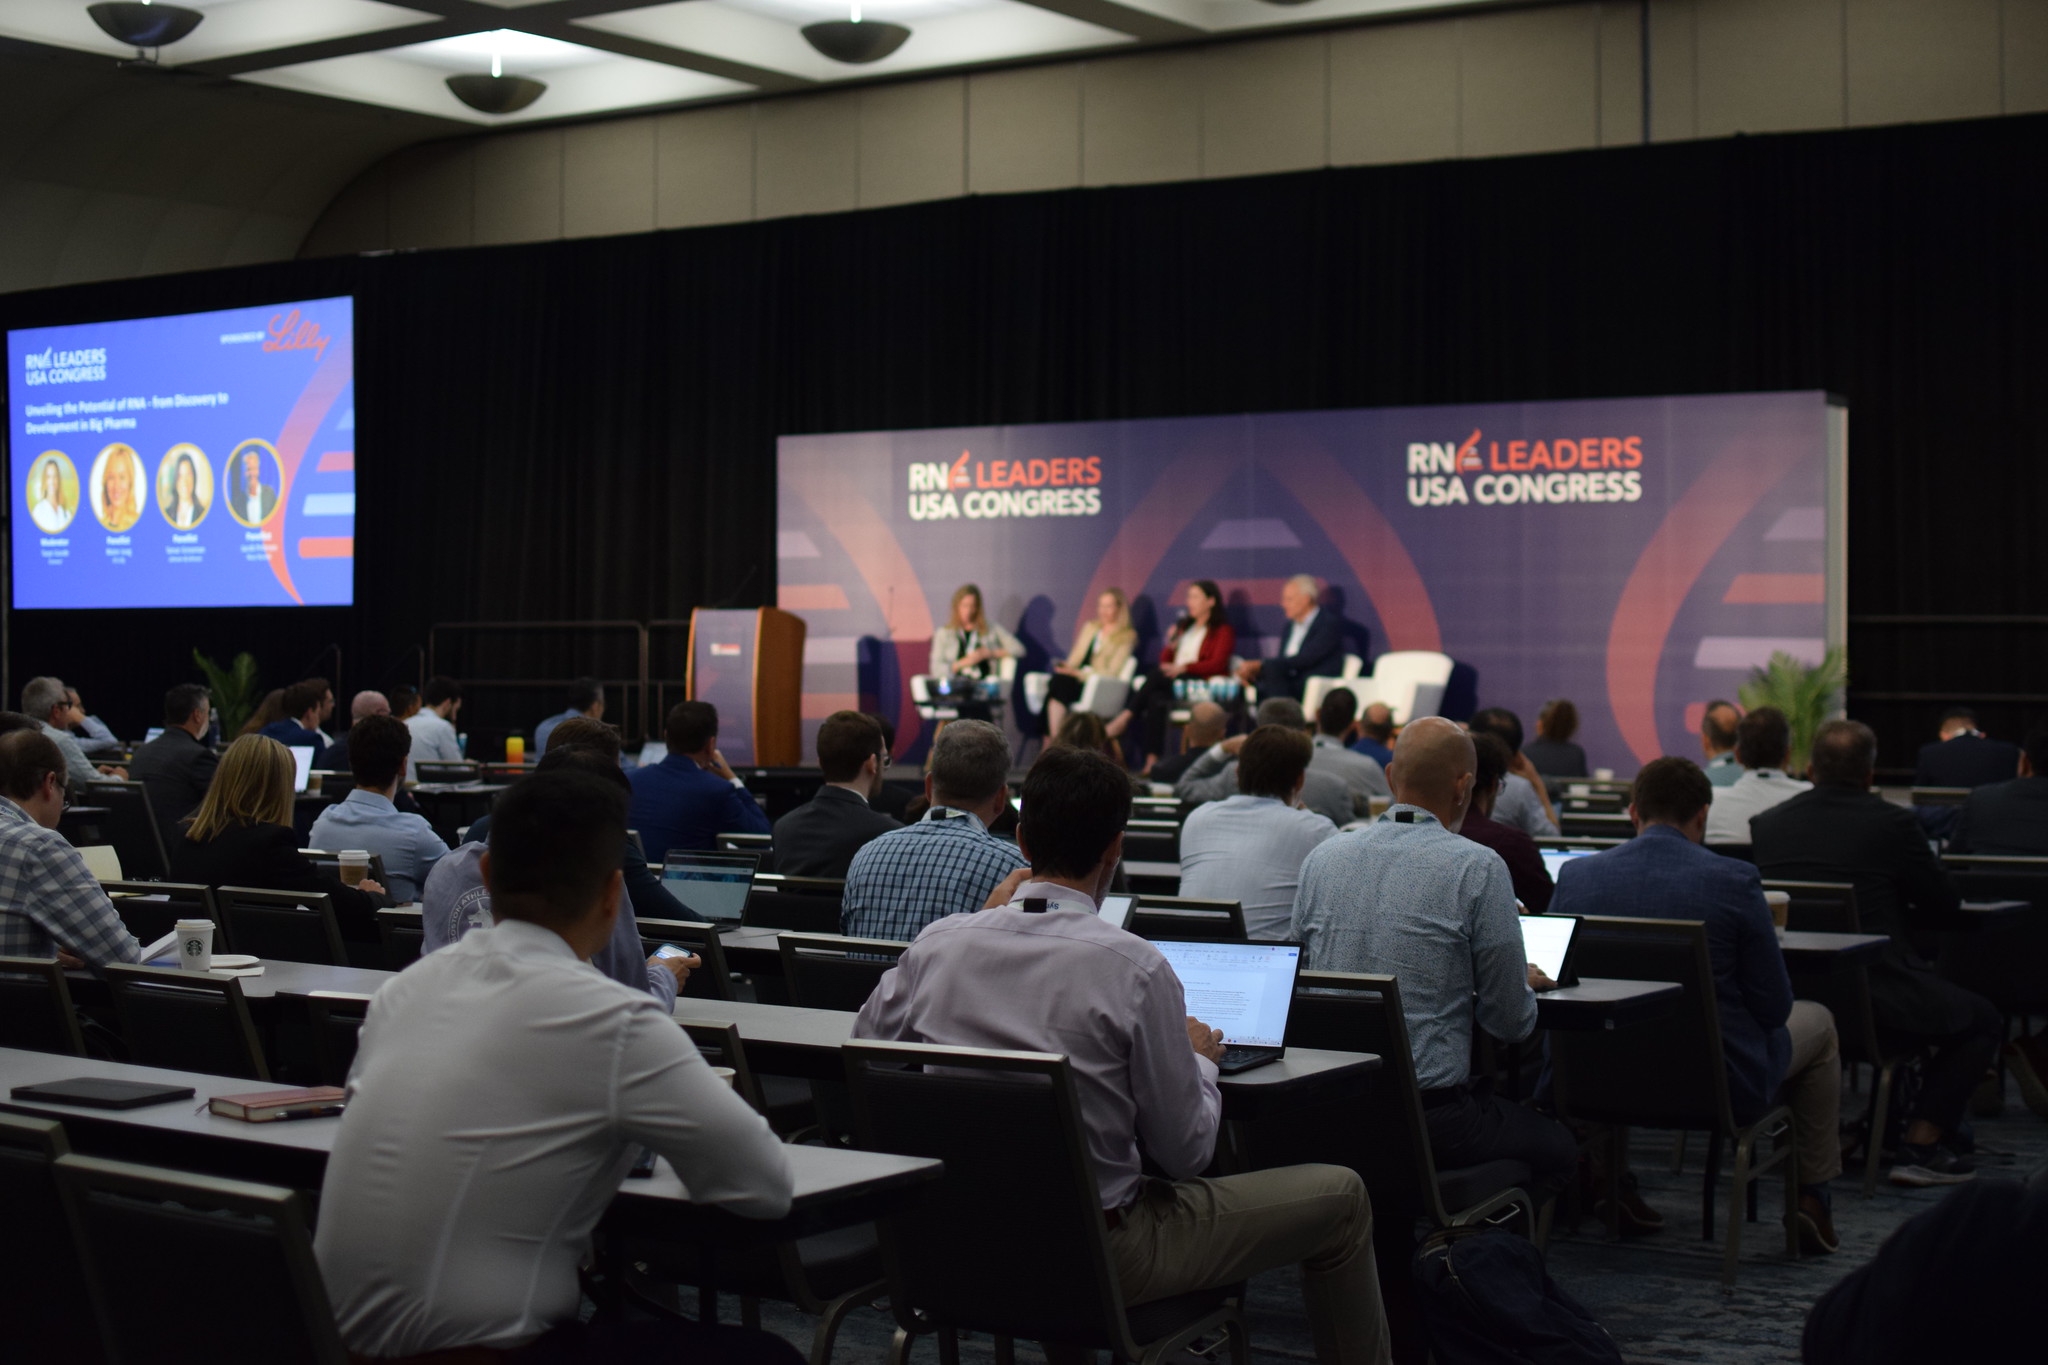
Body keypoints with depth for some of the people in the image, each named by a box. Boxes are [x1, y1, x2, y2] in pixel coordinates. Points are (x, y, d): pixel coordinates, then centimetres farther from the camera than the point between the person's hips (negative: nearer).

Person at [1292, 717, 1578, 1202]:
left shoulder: (1321, 857, 5)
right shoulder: (1479, 868, -10)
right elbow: (1512, 1023, -6)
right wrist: (1525, 985, 19)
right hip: (1432, 1117, -6)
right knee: (1557, 1146, 22)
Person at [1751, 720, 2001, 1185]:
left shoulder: (1765, 824, 4)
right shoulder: (1891, 822, -8)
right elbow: (1944, 899, 3)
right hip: (1874, 1002, -6)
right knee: (1983, 1020, 17)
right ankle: (1922, 1143, 7)